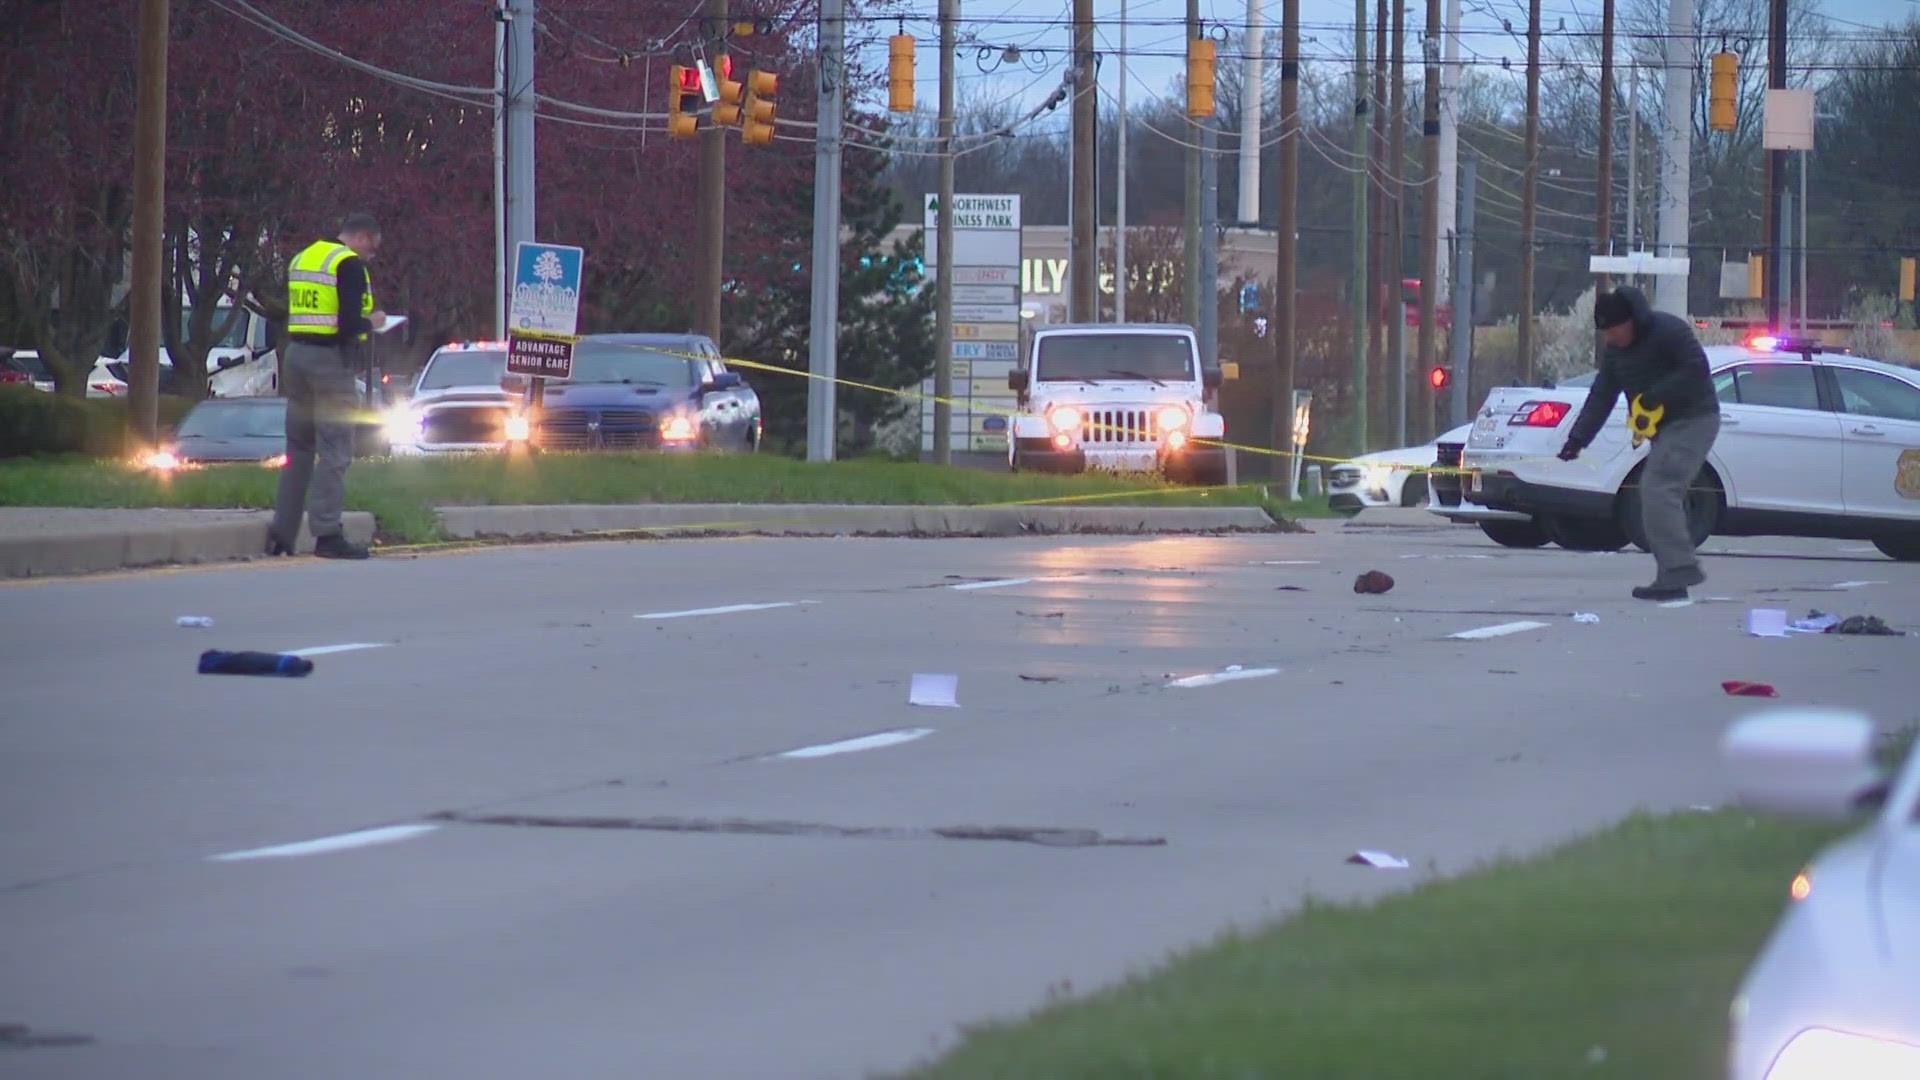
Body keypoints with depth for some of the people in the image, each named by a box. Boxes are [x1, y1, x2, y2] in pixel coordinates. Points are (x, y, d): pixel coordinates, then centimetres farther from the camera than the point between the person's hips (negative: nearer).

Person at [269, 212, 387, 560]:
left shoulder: (301, 259, 16)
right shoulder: (350, 264, -10)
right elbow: (349, 323, -19)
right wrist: (372, 322, 2)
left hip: (295, 354, 8)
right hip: (330, 358, -8)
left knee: (298, 448, 13)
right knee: (335, 450, -5)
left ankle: (281, 534, 12)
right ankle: (327, 534, -8)